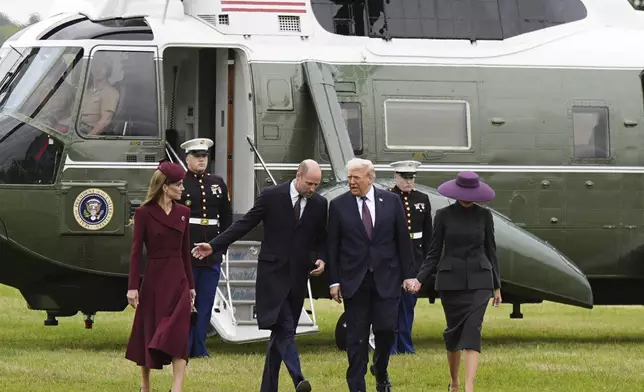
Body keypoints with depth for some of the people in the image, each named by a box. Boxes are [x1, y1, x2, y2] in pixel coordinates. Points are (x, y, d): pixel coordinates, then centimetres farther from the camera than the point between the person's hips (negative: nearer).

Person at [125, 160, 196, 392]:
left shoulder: (183, 213, 6)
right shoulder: (144, 213, -6)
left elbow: (185, 251, 11)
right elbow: (136, 251, -7)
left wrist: (191, 285, 12)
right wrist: (133, 286, -11)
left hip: (178, 281, 3)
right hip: (154, 280, -3)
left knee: (178, 335, -9)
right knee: (148, 334, 8)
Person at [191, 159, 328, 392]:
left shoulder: (319, 204, 6)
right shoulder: (271, 196, -3)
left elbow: (321, 239, 17)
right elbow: (244, 225, 0)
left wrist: (321, 259, -4)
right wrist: (214, 245, -6)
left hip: (298, 276, 4)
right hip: (273, 273, -4)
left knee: (281, 332, 7)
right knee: (284, 329, -17)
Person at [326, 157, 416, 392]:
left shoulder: (391, 201, 3)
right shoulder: (339, 205, 1)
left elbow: (403, 240, 6)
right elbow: (332, 246, 3)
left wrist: (408, 274, 3)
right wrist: (334, 280, -2)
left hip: (386, 278, 0)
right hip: (354, 281, 0)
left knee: (386, 329, -3)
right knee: (356, 336, 0)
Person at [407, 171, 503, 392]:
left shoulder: (484, 215, 3)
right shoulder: (443, 215, 0)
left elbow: (490, 250, 9)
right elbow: (434, 252, 3)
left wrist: (497, 285, 11)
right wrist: (420, 279, -9)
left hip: (478, 281, 0)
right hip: (450, 280, 0)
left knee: (472, 330, -13)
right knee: (453, 331, 9)